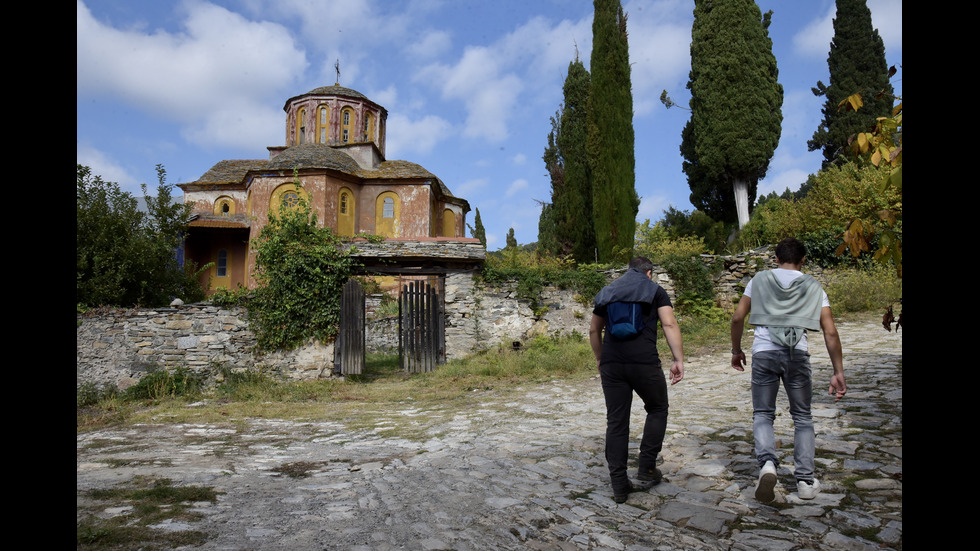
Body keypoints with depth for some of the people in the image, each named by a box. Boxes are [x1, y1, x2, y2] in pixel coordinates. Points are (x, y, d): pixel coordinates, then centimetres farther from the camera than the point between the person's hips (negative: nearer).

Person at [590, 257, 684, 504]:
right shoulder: (655, 291, 9)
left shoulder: (607, 292, 19)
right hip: (644, 363, -3)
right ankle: (646, 470, 16)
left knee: (616, 422, 7)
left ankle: (619, 485, 10)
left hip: (611, 364, 3)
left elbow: (594, 330, 20)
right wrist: (678, 360, -8)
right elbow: (669, 325, -5)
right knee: (657, 410, 20)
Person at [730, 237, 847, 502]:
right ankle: (806, 480, 14)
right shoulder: (813, 287, 11)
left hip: (764, 353, 0)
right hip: (798, 354, 1)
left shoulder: (760, 279, 11)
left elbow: (737, 318, 7)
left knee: (762, 414, 11)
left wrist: (736, 350, 20)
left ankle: (767, 462, -14)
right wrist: (838, 372, 9)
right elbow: (830, 332, 5)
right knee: (802, 417, 15)